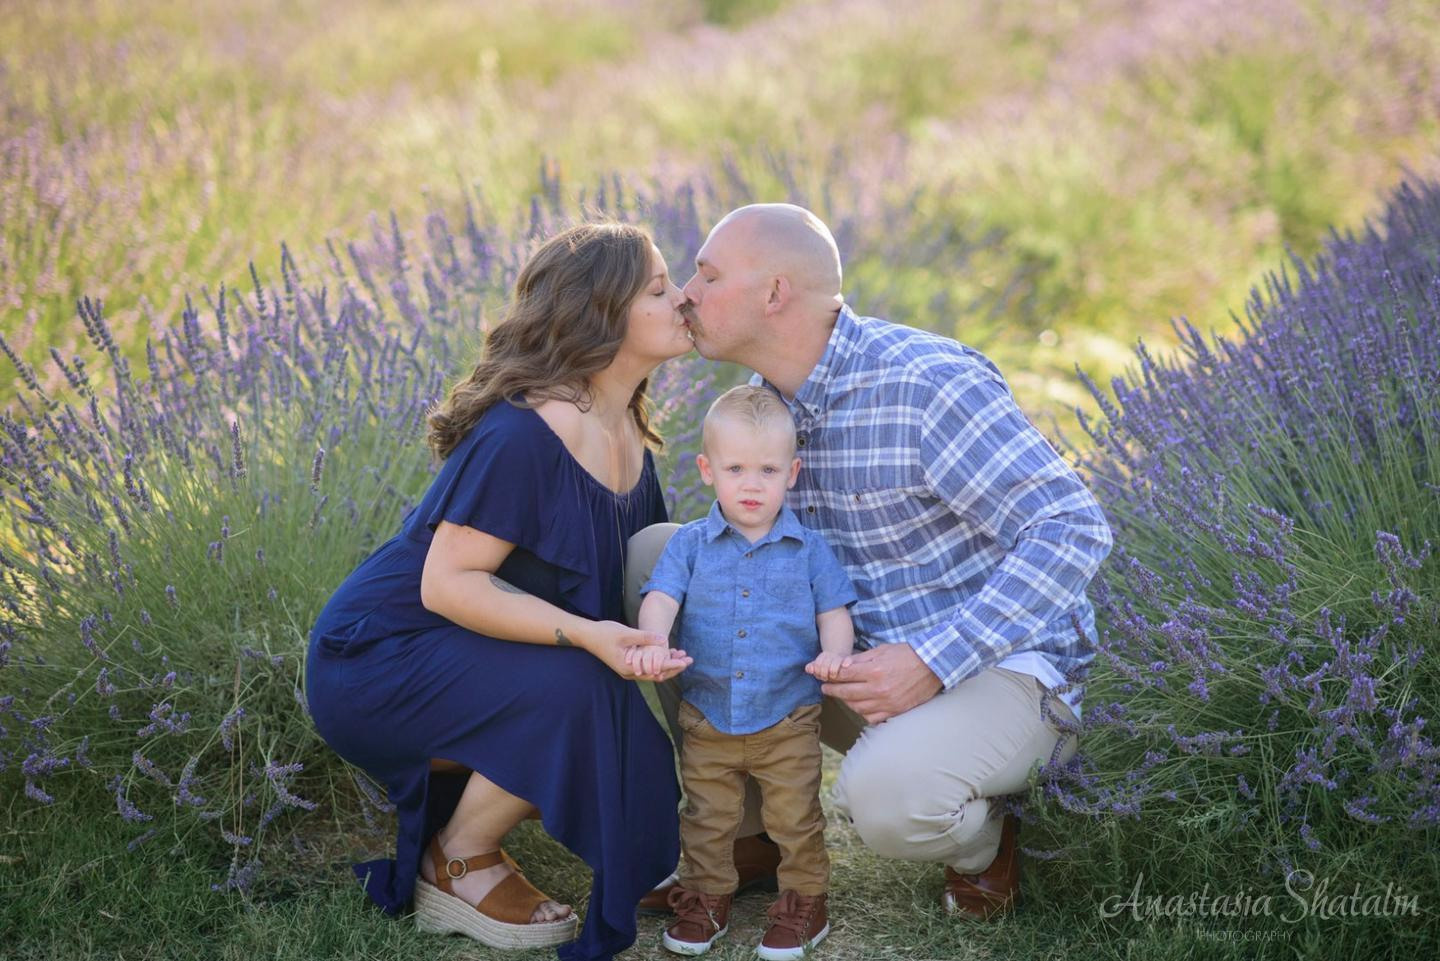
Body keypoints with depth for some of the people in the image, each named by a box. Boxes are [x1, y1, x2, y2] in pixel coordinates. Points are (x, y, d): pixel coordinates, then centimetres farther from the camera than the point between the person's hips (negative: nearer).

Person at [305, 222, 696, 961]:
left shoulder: (625, 430, 1)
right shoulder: (523, 435, -27)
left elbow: (644, 563, 6)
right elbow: (447, 584, -28)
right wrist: (586, 635, -36)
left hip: (454, 660, 9)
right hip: (374, 658, -9)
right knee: (572, 696, -29)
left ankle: (439, 800, 15)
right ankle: (456, 867, -5)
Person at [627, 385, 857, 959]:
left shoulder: (808, 550, 0)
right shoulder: (690, 544, 1)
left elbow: (834, 613, 0)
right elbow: (660, 599, -10)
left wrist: (834, 653, -22)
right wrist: (651, 642, -31)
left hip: (788, 722, -1)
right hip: (707, 719, 1)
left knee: (795, 819, 8)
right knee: (706, 819, 12)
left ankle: (804, 901, 26)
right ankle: (706, 898, 30)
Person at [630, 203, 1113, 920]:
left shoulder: (927, 382, -22)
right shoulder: (767, 398, 3)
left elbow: (1074, 530, -24)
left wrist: (932, 664, -31)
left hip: (998, 668, -7)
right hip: (865, 665, 8)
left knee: (885, 792, -39)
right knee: (652, 556, -3)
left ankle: (980, 841, 1)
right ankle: (750, 832, 4)